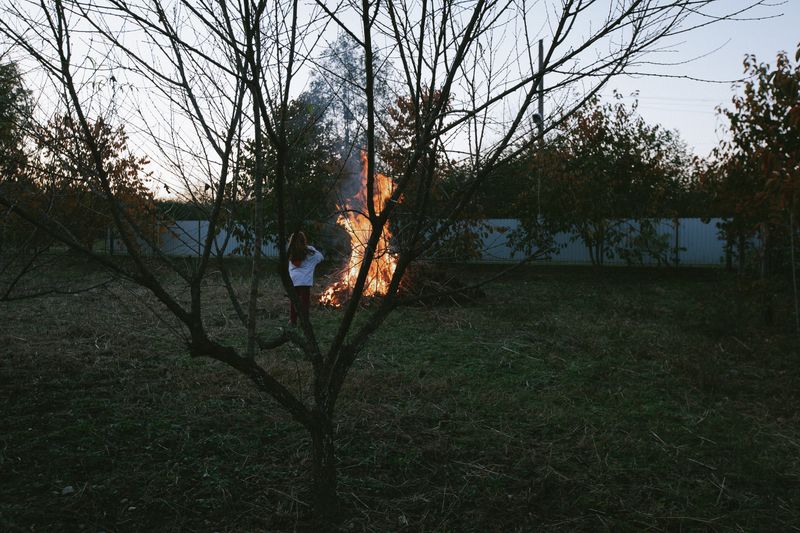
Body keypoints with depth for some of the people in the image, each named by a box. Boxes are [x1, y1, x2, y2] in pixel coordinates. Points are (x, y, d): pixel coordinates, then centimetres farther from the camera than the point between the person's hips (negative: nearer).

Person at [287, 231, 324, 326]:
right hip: (305, 281, -3)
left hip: (292, 281, 3)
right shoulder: (309, 251, -4)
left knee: (293, 302, 14)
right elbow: (320, 257, 7)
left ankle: (292, 321, 21)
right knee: (304, 302, 3)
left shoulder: (290, 253, 1)